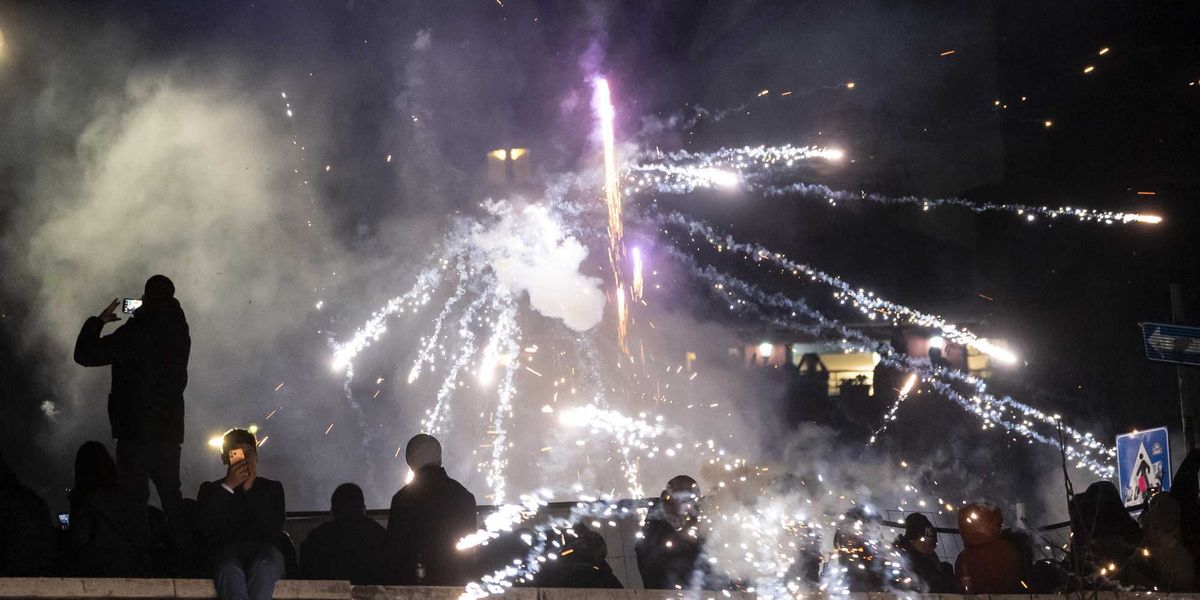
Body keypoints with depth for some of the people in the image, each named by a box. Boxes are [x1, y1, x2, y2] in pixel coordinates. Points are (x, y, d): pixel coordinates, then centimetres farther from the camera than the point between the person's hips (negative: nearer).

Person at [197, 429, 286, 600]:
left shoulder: (272, 488, 22)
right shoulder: (210, 489, 22)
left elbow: (275, 531, 4)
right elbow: (204, 527, 2)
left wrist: (250, 490, 0)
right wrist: (228, 487, -1)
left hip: (263, 550, 1)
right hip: (226, 552, 0)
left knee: (264, 566, -39)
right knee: (230, 571, -39)